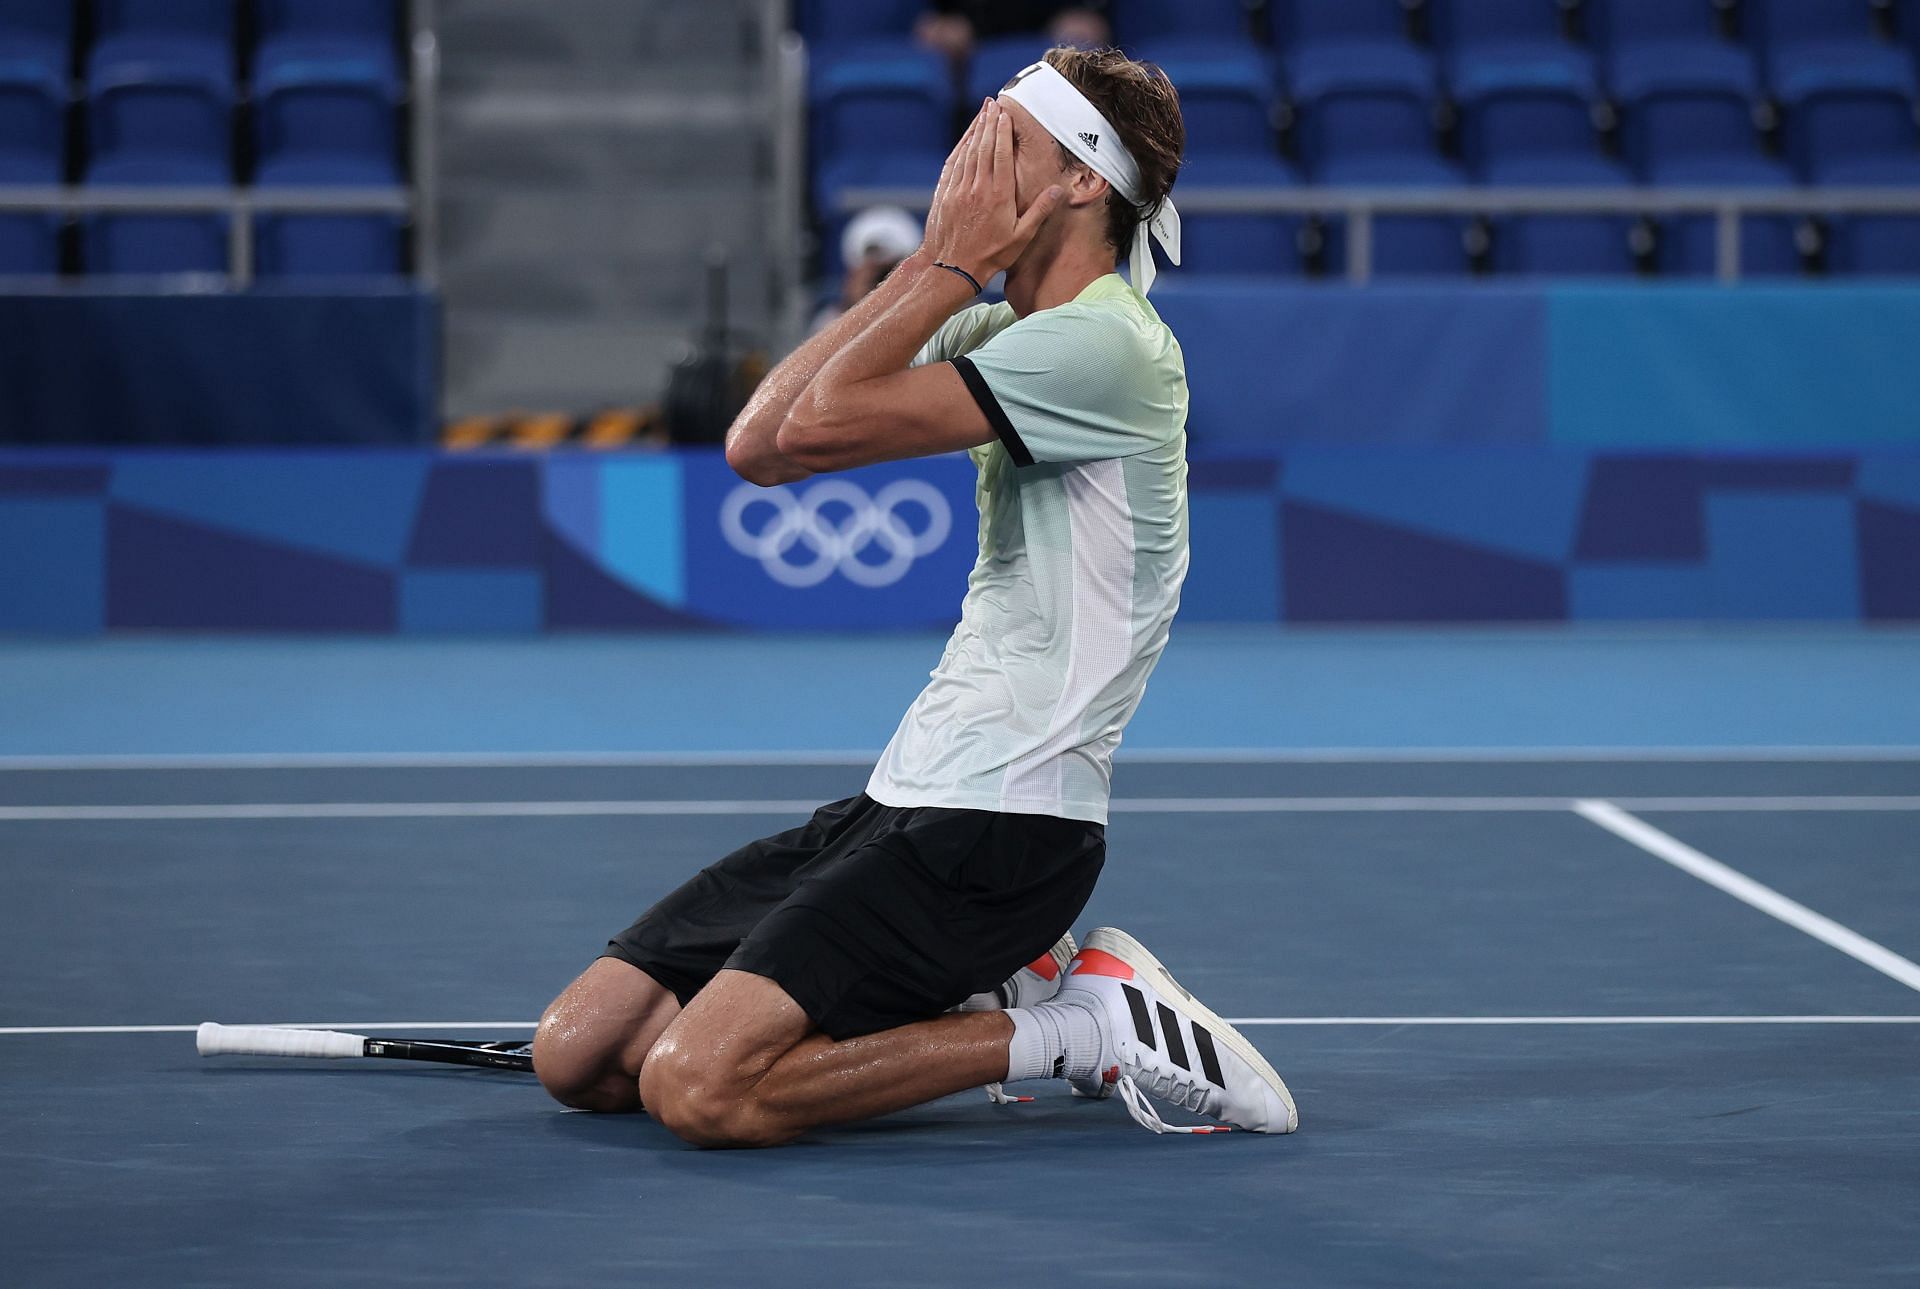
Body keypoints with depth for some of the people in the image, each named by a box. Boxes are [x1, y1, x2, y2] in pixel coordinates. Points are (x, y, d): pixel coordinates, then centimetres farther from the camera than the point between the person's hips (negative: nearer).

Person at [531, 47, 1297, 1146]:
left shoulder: (1106, 344, -15)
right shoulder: (992, 327, 16)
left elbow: (820, 425, -22)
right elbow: (760, 444, 4)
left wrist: (959, 263, -9)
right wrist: (935, 260, 1)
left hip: (1001, 827, -9)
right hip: (900, 804, 9)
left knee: (699, 1088, -24)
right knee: (579, 1054, 4)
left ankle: (1074, 1030, -7)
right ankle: (990, 993, 9)